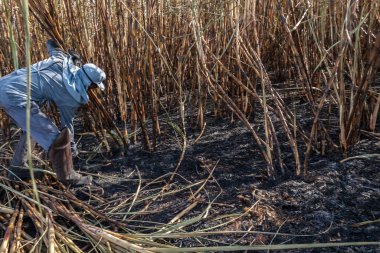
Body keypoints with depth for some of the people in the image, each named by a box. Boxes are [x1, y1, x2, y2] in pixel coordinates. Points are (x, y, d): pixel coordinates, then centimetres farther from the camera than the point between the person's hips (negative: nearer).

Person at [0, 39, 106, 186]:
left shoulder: (64, 60, 8)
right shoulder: (74, 96, -6)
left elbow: (50, 43, 29)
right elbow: (67, 123, 9)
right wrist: (70, 142, 25)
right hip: (15, 95, -9)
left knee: (33, 128, 26)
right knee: (55, 137, -6)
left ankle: (16, 169, 34)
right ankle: (68, 177, 4)